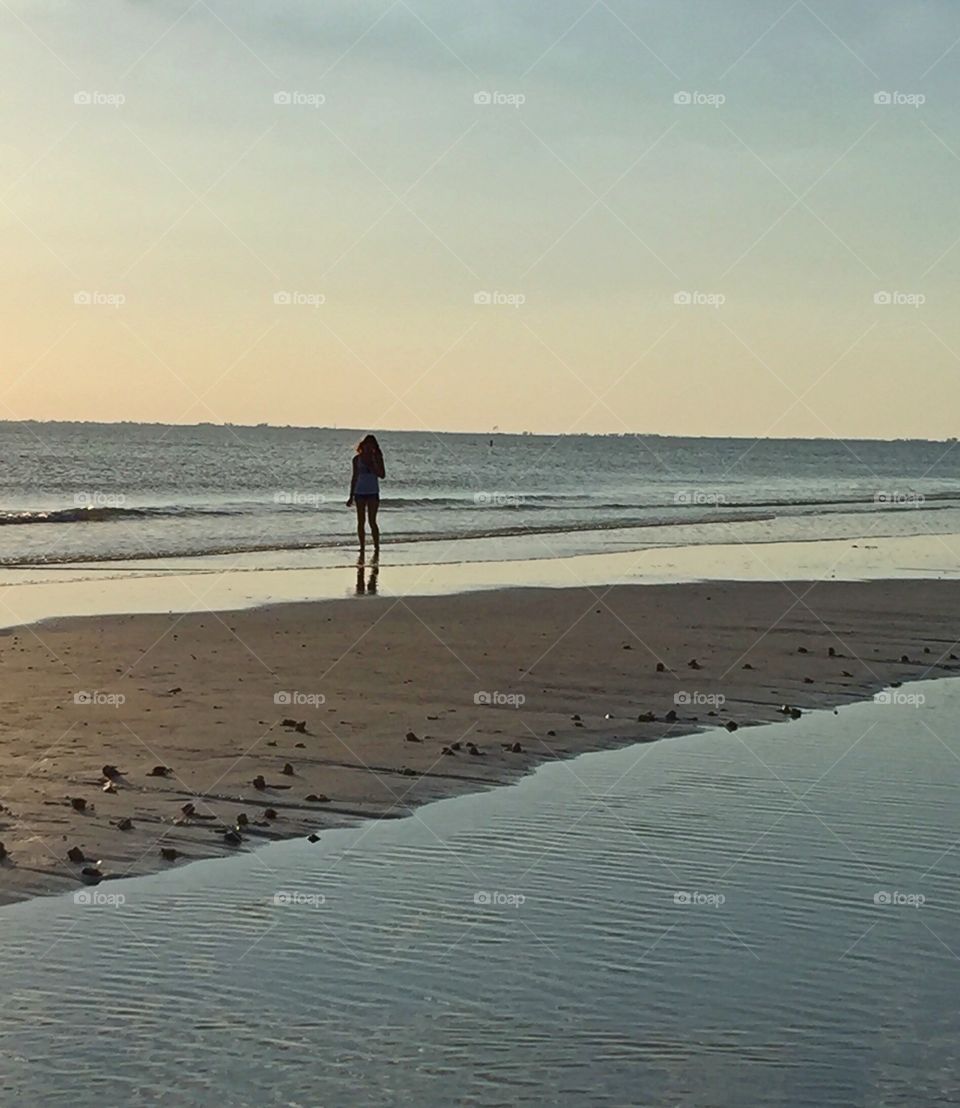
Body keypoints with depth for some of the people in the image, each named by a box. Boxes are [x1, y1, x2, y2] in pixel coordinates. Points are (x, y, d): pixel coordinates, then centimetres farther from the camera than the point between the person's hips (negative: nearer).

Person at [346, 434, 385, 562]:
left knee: (372, 521, -8)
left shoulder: (377, 458, 1)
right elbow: (354, 477, 11)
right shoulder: (357, 459, 6)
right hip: (359, 492, 2)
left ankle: (377, 549, -1)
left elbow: (382, 475, -5)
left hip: (373, 493, -2)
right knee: (361, 522, 3)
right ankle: (362, 549, 9)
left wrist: (373, 464, -16)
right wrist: (351, 496, 10)